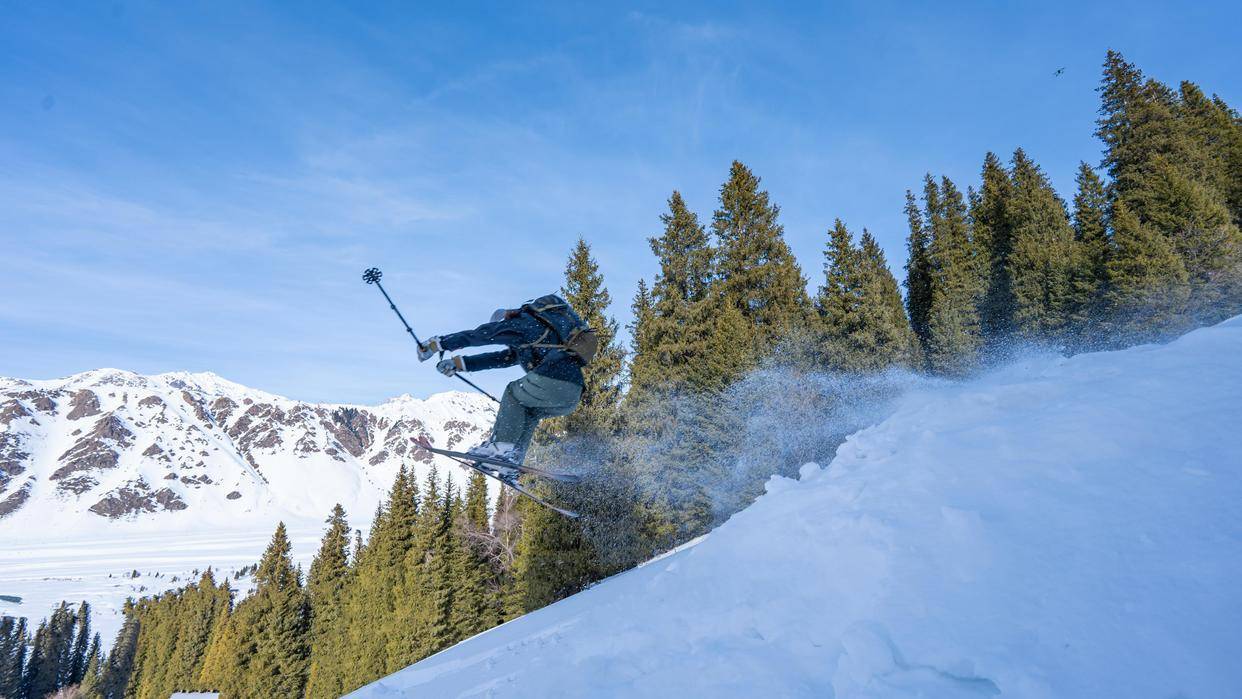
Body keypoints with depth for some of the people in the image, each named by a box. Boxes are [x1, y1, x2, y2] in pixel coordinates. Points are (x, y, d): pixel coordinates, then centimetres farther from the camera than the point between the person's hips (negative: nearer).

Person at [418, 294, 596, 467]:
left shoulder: (520, 321, 11)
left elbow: (479, 335, 8)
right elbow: (500, 358, 37)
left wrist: (437, 343, 15)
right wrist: (458, 363, 36)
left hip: (553, 377, -8)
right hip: (574, 396, 8)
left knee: (514, 394, 14)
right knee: (529, 411, 25)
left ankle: (502, 446, 6)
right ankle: (513, 458, 15)